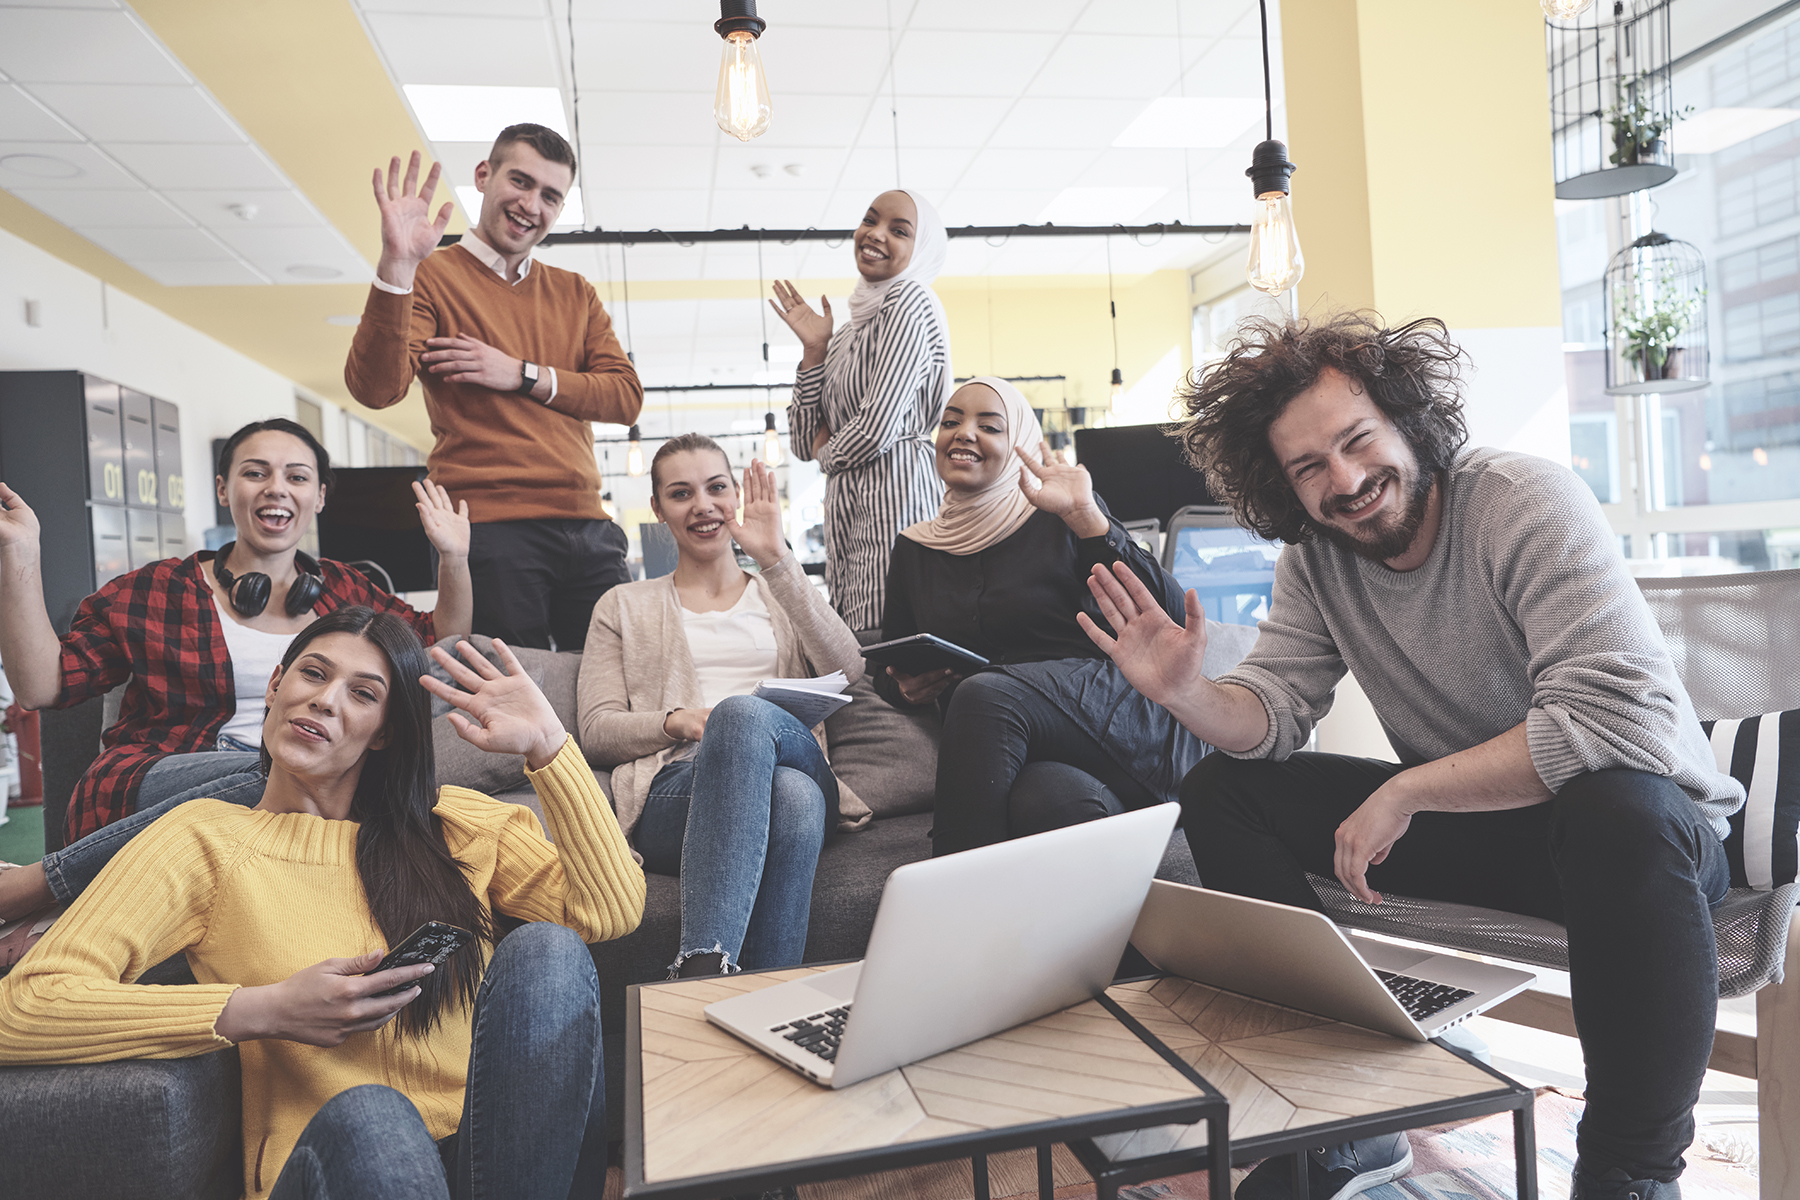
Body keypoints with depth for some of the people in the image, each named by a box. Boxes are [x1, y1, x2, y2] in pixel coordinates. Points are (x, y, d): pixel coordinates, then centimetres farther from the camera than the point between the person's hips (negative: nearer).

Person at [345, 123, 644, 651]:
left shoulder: (575, 294, 20)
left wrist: (522, 377, -4)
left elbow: (627, 397, 7)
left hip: (588, 529, 5)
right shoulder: (430, 277, 4)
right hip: (489, 530, -4)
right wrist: (395, 267, -22)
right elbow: (374, 389, -11)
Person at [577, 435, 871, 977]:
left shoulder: (781, 594, 26)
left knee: (744, 713, -38)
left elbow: (847, 672, 4)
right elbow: (595, 731, 11)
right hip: (675, 788, -1)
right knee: (741, 713, -38)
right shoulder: (624, 607, 24)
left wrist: (776, 559, 0)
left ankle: (700, 967, -44)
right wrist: (676, 722, -10)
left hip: (796, 768, 1)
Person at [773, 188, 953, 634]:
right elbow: (805, 442, 15)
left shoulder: (909, 302, -5)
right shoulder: (851, 331, 20)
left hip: (895, 499, -9)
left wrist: (828, 453, 6)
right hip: (847, 513, 9)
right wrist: (814, 350, 6)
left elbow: (878, 429, -15)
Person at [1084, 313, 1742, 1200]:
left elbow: (1622, 716, -31)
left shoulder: (1527, 502, -21)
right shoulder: (1314, 559, -2)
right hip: (1467, 820, 6)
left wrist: (1406, 791, -30)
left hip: (1649, 823, -5)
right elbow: (1273, 711, -5)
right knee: (1220, 793, -6)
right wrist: (1185, 694, -27)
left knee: (1622, 810, -41)